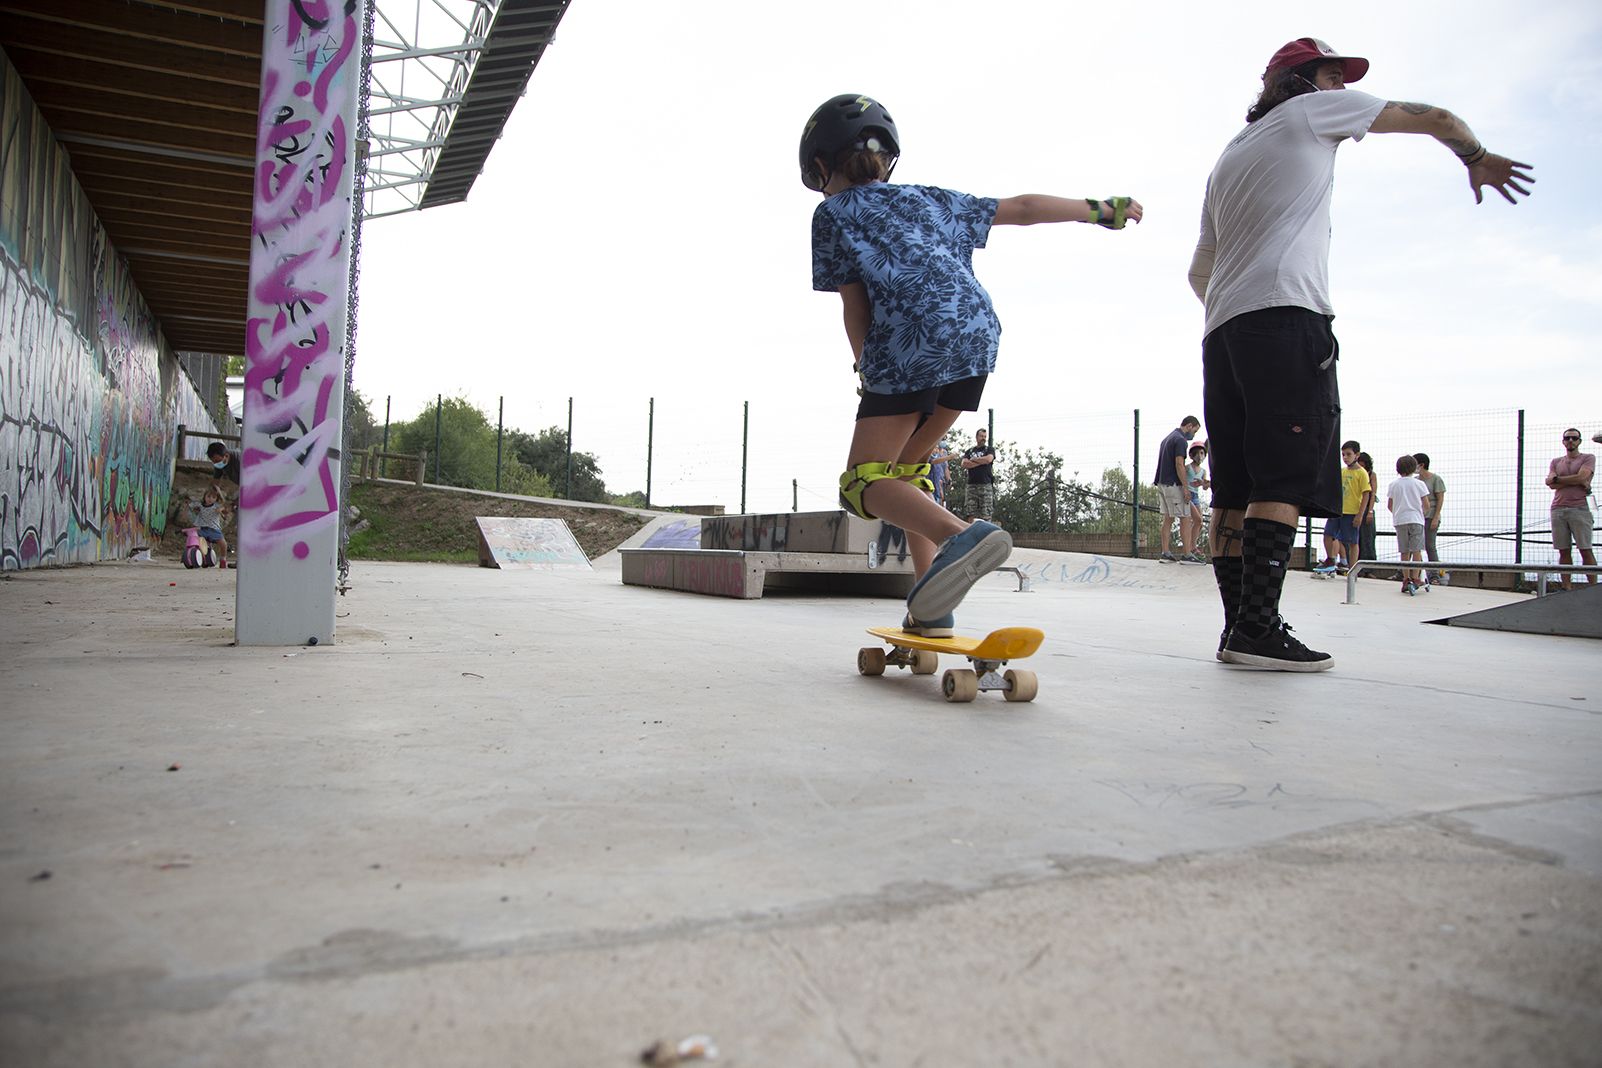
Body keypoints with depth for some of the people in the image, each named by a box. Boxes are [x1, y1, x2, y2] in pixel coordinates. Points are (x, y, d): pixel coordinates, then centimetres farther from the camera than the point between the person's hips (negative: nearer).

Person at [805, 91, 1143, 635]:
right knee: (904, 467, 19)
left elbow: (856, 310, 7)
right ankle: (930, 604, 10)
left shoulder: (832, 213, 12)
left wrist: (869, 369, 20)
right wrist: (1100, 210, 41)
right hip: (978, 342, 6)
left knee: (864, 482, -5)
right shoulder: (932, 199, 26)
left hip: (910, 348, -6)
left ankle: (963, 535, -35)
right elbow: (1021, 208, 30)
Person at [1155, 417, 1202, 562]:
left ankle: (1165, 553, 7)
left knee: (1168, 518, 9)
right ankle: (1188, 554, -7)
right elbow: (1179, 465, -19)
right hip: (1173, 484, -9)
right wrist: (1186, 487, -18)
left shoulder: (1168, 438, 19)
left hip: (1162, 483, 9)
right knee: (1185, 519, -6)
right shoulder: (1181, 440, -12)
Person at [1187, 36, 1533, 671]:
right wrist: (1478, 160, 37)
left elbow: (1199, 272, 30)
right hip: (1287, 315, -7)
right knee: (1284, 481, -13)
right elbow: (1436, 119, 19)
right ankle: (1257, 627, -20)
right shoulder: (1311, 111, 13)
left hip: (1221, 329, 7)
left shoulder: (1226, 159, 31)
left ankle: (1237, 628, -1)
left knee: (1235, 488, 1)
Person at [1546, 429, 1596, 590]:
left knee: (1586, 550, -8)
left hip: (1579, 509, -3)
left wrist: (1557, 479, 0)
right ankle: (1566, 587, 2)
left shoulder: (1588, 458, 8)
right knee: (1563, 551, 2)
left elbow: (1581, 477, -10)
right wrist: (1579, 482, -6)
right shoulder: (1555, 462, 18)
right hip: (1558, 509, 3)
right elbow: (1551, 484, 2)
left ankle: (1594, 587, -7)